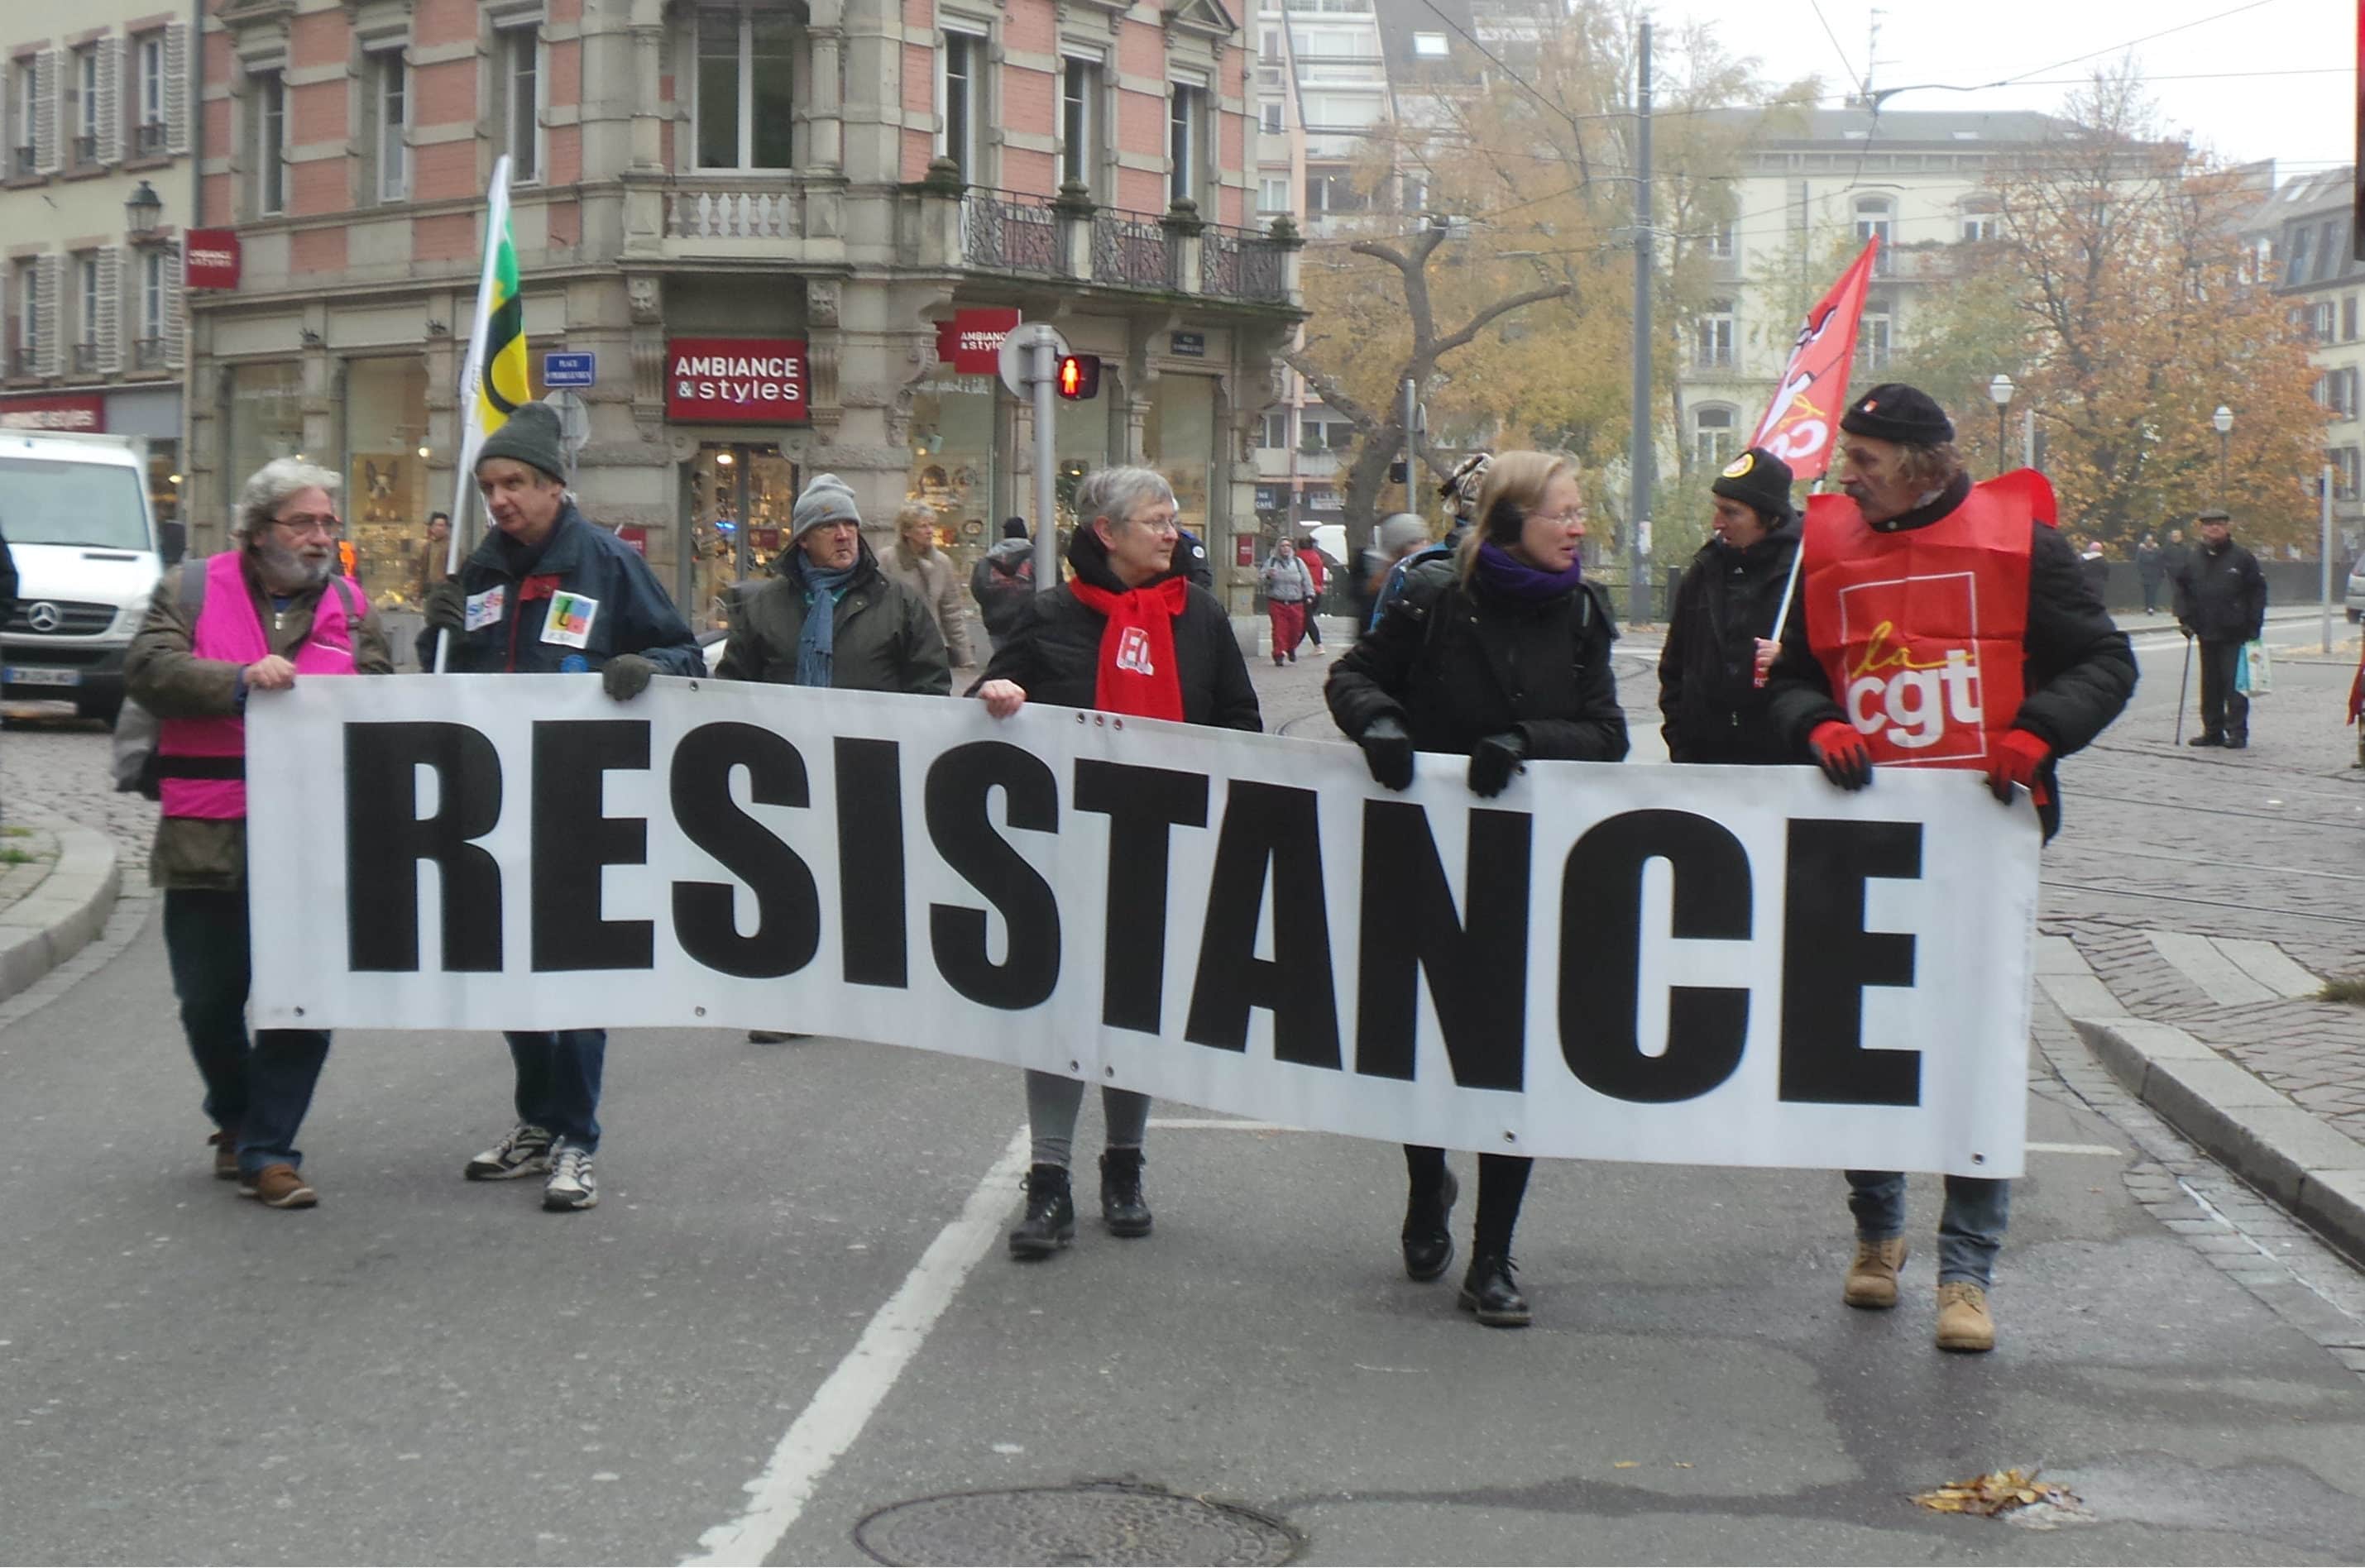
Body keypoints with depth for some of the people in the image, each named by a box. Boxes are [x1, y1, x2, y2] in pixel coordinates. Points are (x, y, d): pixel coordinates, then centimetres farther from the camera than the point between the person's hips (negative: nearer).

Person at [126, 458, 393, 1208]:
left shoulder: (350, 606, 11)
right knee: (209, 999, 10)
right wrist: (241, 681, -21)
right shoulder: (192, 589, 4)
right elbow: (147, 669, -9)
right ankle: (235, 1118, 34)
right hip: (208, 838, -1)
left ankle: (268, 1149, 6)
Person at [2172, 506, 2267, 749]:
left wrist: (2253, 625, -5)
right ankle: (2213, 731, 16)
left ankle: (2237, 732, -2)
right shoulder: (2193, 560, 10)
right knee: (2210, 684, 9)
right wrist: (2185, 618, 3)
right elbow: (2182, 590, 16)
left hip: (2234, 633, -5)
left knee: (2234, 684, -6)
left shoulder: (2242, 558, -1)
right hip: (2206, 633, 5)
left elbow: (2257, 592, 0)